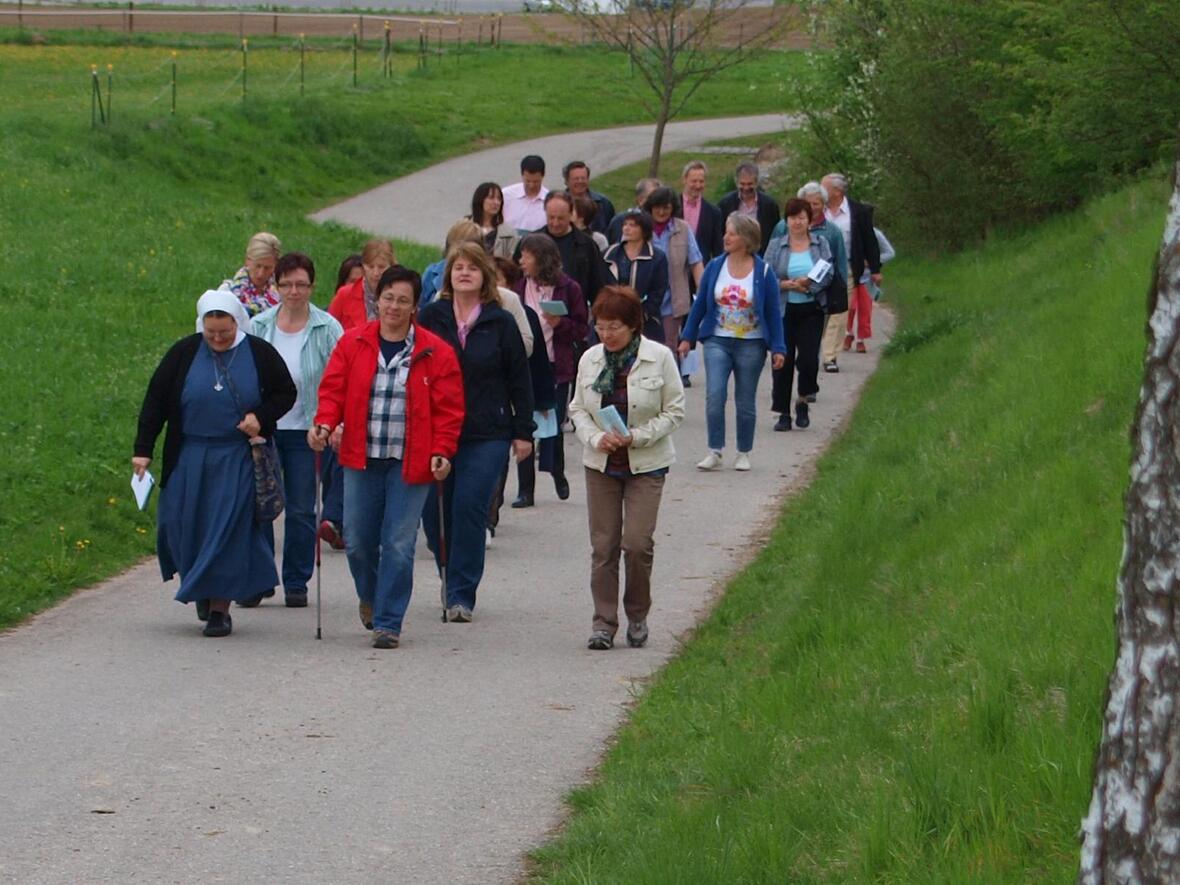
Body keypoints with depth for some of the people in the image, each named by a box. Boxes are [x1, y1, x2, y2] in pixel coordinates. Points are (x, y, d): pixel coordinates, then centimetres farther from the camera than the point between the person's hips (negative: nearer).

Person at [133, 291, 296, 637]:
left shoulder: (260, 354, -1)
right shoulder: (183, 354, 0)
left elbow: (286, 393, 8)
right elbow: (155, 401, 3)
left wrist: (261, 416, -11)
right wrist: (143, 450, -2)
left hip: (237, 461, -1)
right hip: (189, 459, 2)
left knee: (229, 530, -5)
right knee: (183, 525, 3)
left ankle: (220, 605, 2)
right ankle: (199, 588, 28)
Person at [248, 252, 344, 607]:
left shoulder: (327, 329, -3)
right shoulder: (259, 327, 4)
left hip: (306, 430, -2)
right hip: (262, 428, 2)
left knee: (301, 510, 5)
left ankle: (297, 583, 15)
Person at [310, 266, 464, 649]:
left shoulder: (435, 352, -1)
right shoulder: (353, 343, 5)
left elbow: (448, 408, 0)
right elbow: (333, 389, 5)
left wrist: (441, 451, -10)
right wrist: (324, 423, -13)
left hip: (410, 463, -2)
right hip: (361, 459, 2)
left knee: (399, 546, -5)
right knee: (358, 540, 7)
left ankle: (388, 623, 3)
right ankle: (370, 597, 37)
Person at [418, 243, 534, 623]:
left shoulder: (501, 324, 4)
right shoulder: (429, 318, 5)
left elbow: (519, 380, 7)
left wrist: (523, 431, 4)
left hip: (486, 434, -2)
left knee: (470, 507, -10)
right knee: (434, 510, 2)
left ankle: (461, 594, -4)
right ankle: (454, 582, 22)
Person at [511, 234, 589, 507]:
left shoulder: (568, 289, -4)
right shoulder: (520, 286, 3)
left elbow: (582, 329, 0)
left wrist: (560, 324, -17)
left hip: (556, 367, -2)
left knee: (554, 425, 3)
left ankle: (558, 473, 31)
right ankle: (525, 489, 6)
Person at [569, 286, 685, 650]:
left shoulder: (659, 358, -7)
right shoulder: (590, 359, 3)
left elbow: (674, 411, -3)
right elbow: (578, 409, 9)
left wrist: (637, 436, -16)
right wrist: (597, 438, -11)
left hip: (646, 465, -3)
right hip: (601, 464, 3)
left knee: (637, 542, -10)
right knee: (603, 545, 1)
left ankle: (637, 615, 11)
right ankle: (603, 622, 9)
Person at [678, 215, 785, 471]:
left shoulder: (763, 272, -5)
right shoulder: (715, 267, 0)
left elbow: (773, 312, -1)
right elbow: (700, 304, 7)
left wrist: (778, 348, -4)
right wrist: (687, 337, 6)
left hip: (751, 345, -1)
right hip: (718, 342, 1)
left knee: (745, 401, 7)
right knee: (714, 395, -12)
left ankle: (743, 454, 19)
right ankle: (714, 452, -6)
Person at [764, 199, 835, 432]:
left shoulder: (821, 243, 7)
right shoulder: (776, 245, 5)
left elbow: (828, 274, -1)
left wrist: (807, 283, -16)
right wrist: (788, 285, -15)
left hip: (811, 310, 0)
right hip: (783, 310, 0)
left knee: (809, 358, -9)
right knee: (783, 361, 0)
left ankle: (803, 402, 15)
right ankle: (783, 413, 8)